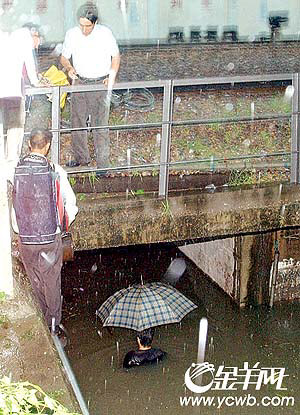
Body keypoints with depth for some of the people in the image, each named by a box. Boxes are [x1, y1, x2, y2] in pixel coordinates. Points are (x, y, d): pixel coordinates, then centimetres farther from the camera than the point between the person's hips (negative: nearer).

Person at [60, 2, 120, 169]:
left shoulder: (105, 33, -11)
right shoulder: (72, 34, -4)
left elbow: (116, 56, 3)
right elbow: (64, 57, 9)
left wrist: (112, 77, -9)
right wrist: (69, 68, -12)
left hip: (100, 84, -3)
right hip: (79, 83, 3)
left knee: (100, 125, -3)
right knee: (77, 122, 10)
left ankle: (103, 163, 7)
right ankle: (81, 158, 27)